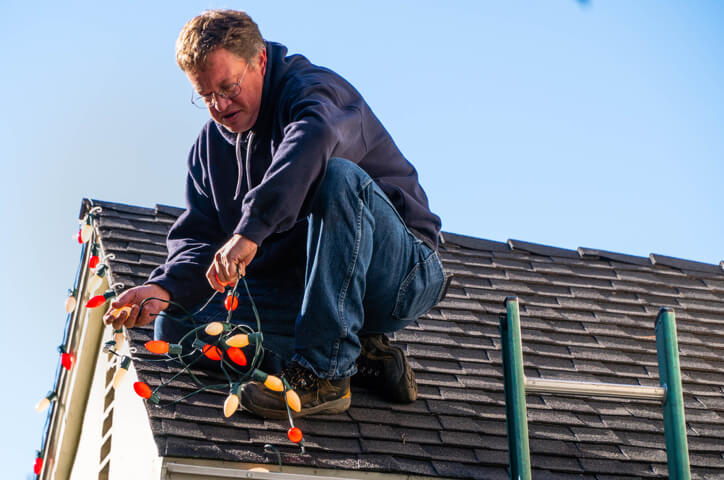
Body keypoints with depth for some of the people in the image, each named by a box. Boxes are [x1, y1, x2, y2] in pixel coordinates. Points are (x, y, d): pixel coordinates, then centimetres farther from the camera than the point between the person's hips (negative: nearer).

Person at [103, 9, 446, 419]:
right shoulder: (211, 146, 13)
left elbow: (313, 140, -37)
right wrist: (164, 287, -15)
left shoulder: (314, 88, -11)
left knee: (339, 176, -34)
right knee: (176, 325, -9)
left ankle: (323, 373, -32)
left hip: (402, 274, -6)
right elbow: (198, 240, 7)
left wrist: (250, 231, -47)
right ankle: (358, 353, -8)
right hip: (308, 292, 7)